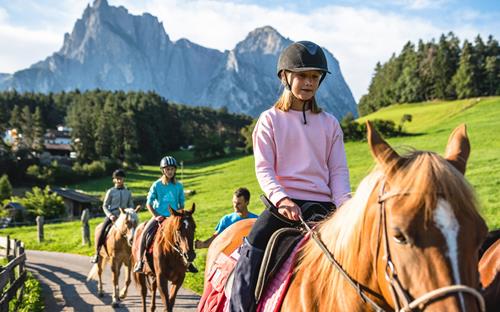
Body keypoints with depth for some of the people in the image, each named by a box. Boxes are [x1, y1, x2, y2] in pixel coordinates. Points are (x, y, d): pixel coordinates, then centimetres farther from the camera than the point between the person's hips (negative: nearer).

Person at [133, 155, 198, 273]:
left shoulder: (179, 186, 4)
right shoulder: (156, 185, -3)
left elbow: (181, 204, 12)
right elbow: (148, 203, -1)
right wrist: (156, 216, -13)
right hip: (158, 216, -2)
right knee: (144, 233, -23)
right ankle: (139, 261, -15)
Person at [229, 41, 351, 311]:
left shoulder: (329, 124, 14)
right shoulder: (270, 120, 7)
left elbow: (339, 171, 8)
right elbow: (263, 169, -2)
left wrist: (344, 205, -12)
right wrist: (281, 199, -21)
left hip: (322, 204, 3)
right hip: (283, 202, -2)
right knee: (251, 251, -24)